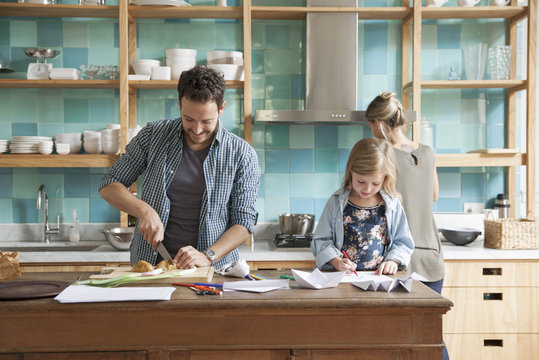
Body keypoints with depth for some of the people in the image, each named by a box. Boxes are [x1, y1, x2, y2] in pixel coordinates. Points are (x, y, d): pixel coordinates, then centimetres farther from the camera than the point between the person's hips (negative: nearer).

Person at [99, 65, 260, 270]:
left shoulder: (242, 154, 0)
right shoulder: (153, 135, 4)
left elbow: (244, 221, 0)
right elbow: (109, 186, 8)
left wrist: (208, 256, -15)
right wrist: (143, 210, -10)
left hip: (214, 269, -1)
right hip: (150, 265, 2)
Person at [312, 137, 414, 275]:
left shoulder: (392, 205, 5)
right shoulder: (336, 202, 3)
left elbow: (403, 242, 13)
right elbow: (321, 241, 5)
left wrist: (393, 261, -5)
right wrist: (336, 262, -10)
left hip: (379, 277, 1)